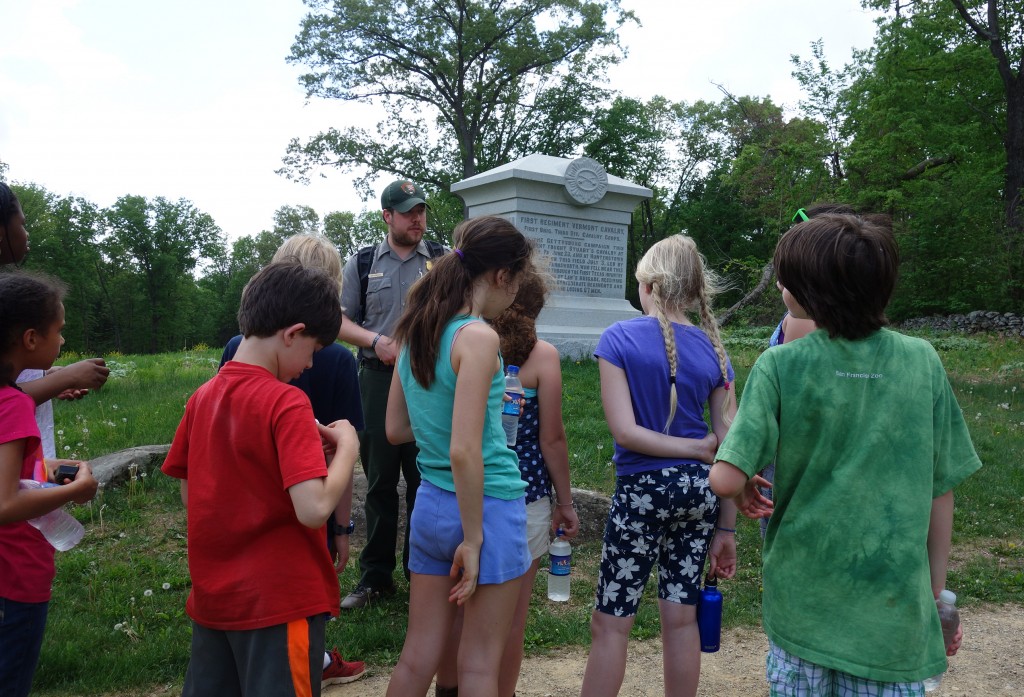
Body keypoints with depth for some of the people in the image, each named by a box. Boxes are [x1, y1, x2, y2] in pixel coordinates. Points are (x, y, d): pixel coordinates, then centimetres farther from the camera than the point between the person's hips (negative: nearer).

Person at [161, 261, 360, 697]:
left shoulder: (202, 398, 1)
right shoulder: (286, 403, -20)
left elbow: (189, 495, 10)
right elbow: (314, 509, -28)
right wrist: (346, 445, -11)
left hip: (212, 596, 7)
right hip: (278, 602, -7)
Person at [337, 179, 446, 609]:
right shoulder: (361, 263, 9)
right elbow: (340, 320, 9)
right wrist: (376, 341, -8)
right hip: (378, 380, 1)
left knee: (426, 480, 4)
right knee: (380, 480, 8)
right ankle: (375, 576, 19)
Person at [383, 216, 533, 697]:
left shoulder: (414, 330, 5)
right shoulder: (479, 337, -18)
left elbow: (395, 430, 11)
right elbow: (464, 451, -23)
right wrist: (474, 539, -14)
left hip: (431, 503, 7)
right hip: (488, 507, -7)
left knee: (418, 656, 16)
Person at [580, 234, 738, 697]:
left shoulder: (619, 338, -10)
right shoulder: (712, 349, 1)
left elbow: (624, 430, -17)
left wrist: (698, 448, -9)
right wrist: (726, 528, 6)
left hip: (642, 490, -4)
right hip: (699, 490, 5)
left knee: (610, 623, 6)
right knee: (681, 617, 15)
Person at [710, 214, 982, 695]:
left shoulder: (781, 365, -15)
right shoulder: (922, 361, -7)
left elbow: (726, 480, -21)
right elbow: (941, 490, 0)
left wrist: (745, 493, 3)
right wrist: (936, 593, 11)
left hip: (803, 602, -1)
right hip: (895, 608, 2)